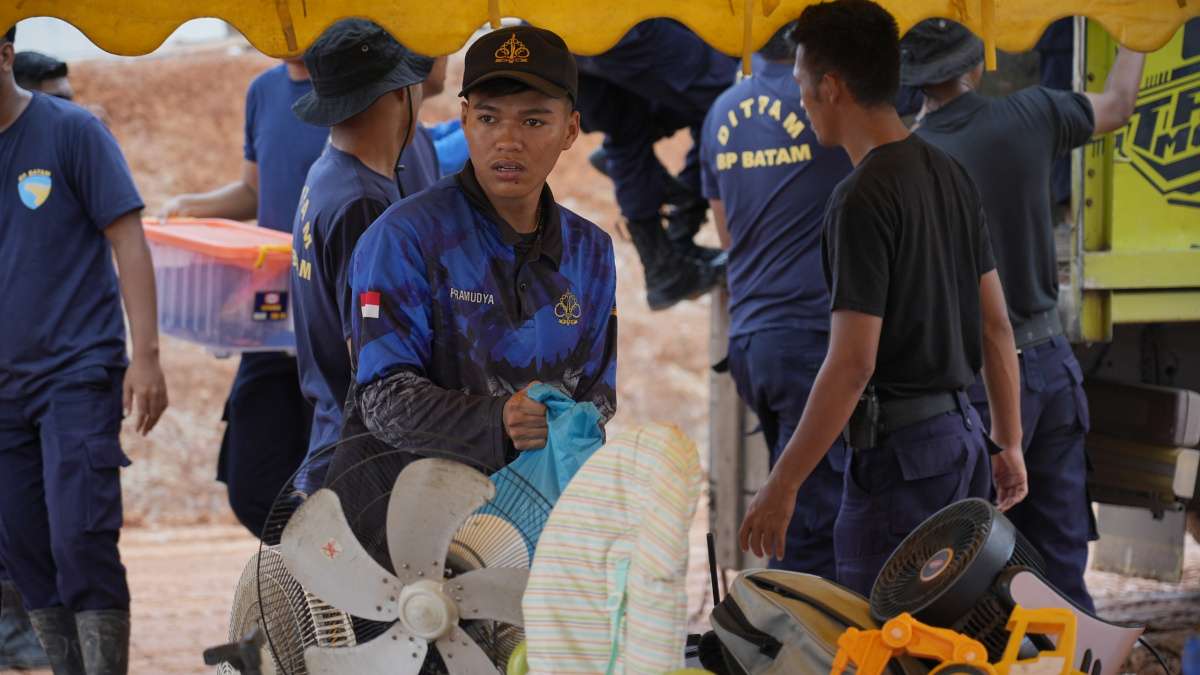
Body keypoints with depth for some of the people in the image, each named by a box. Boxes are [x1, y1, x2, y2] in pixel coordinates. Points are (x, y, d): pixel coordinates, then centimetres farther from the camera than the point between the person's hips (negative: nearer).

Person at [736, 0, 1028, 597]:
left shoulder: (863, 200, -17)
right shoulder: (951, 176, 10)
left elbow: (853, 362, -20)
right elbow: (996, 326, 14)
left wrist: (783, 484, -16)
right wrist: (1010, 445, 21)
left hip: (899, 451, -9)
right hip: (962, 436, 9)